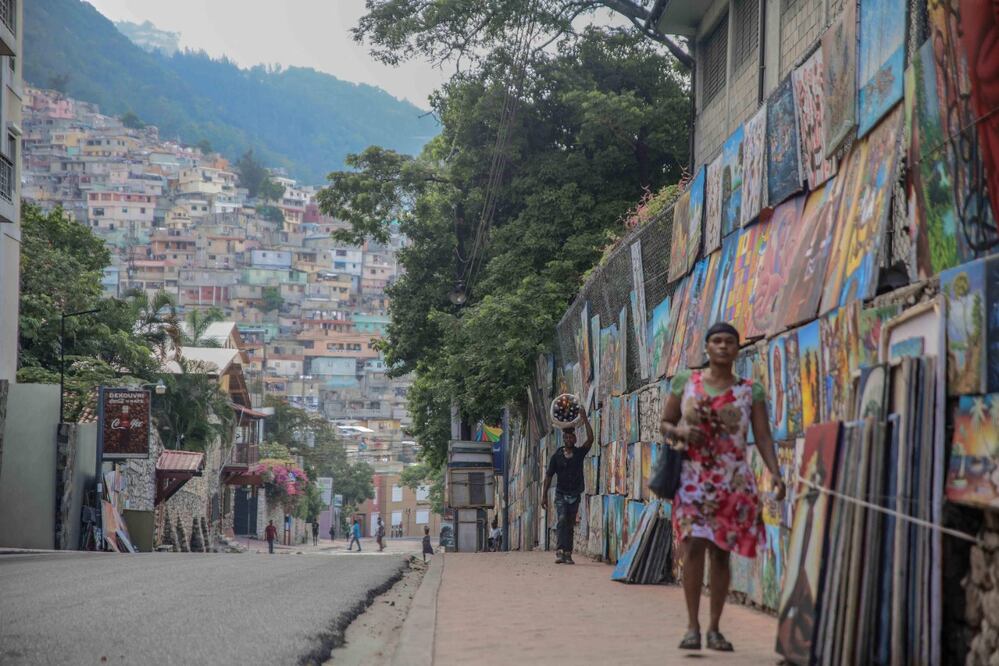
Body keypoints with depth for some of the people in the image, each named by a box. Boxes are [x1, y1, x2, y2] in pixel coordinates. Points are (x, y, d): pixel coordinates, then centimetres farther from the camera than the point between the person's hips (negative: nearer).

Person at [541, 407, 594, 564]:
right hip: (561, 494, -2)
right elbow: (549, 476, 4)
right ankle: (560, 551, -28)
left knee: (570, 525, 4)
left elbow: (590, 439, -12)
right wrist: (544, 495, 0)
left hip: (575, 494, 2)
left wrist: (585, 419, -17)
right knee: (562, 520, -19)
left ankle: (567, 553, 5)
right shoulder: (556, 456, 1)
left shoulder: (579, 453, 3)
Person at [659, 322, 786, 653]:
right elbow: (664, 424, 12)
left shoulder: (750, 390, 3)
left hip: (733, 481, 0)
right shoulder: (685, 383, 6)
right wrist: (680, 432, -12)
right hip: (694, 479, 0)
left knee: (721, 551, 2)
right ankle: (692, 625, -7)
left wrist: (776, 474, -16)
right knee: (694, 545, -12)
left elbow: (763, 437, -2)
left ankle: (714, 628, 10)